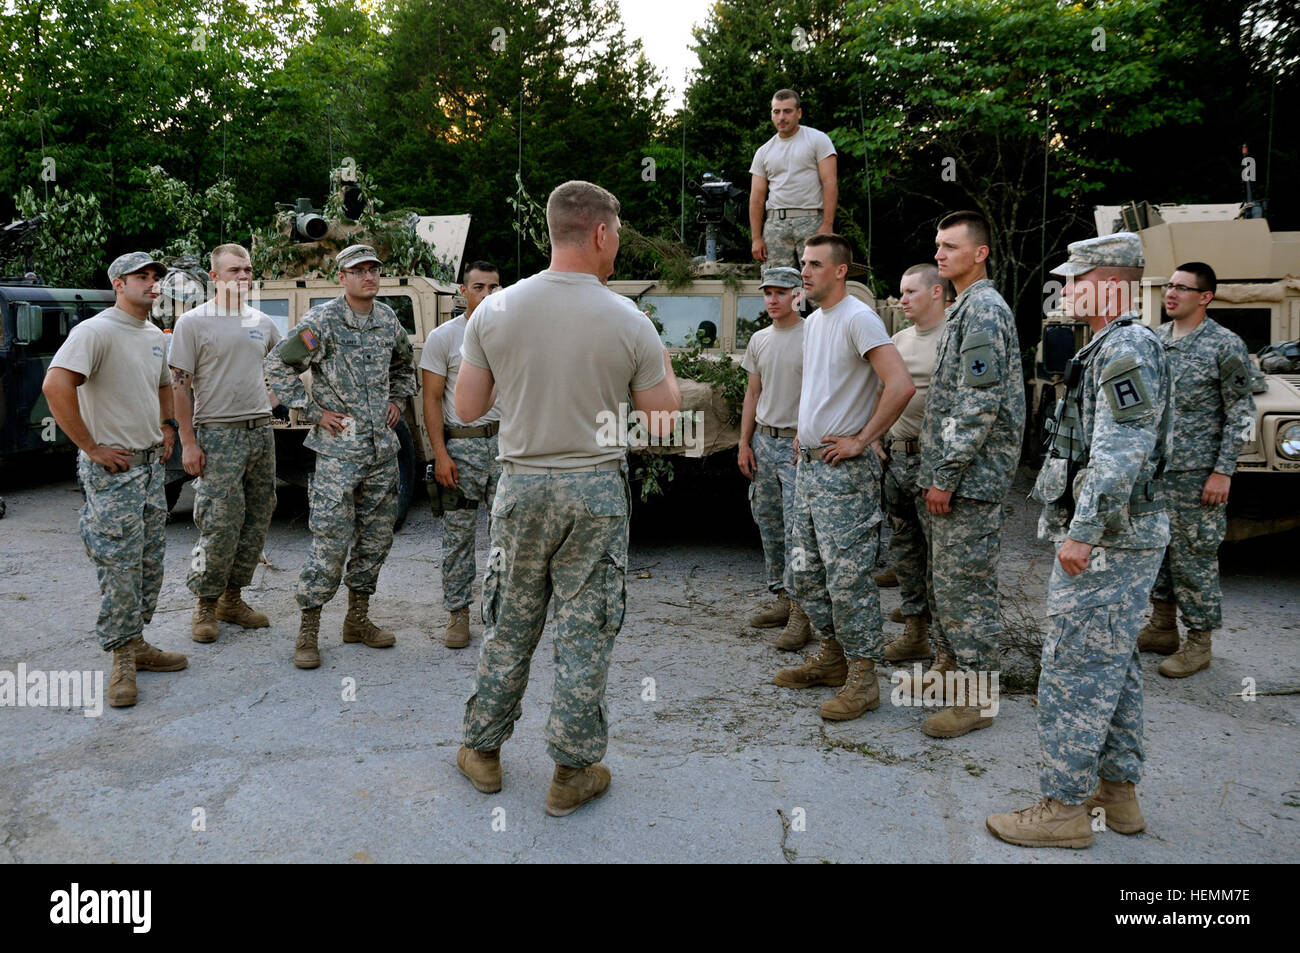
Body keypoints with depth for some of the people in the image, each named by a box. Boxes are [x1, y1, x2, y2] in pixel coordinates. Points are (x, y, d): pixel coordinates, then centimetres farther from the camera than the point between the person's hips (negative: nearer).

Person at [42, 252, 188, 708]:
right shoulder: (95, 331, -14)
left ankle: (136, 644, 24)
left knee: (150, 562, 13)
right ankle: (123, 661, 4)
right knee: (120, 567, -6)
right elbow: (55, 386, -26)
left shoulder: (155, 335, 13)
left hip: (151, 462, 8)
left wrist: (167, 426, 17)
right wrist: (91, 447, -21)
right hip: (113, 467, -8)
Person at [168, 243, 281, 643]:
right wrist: (188, 442, -11)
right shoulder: (193, 322, -3)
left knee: (257, 521, 8)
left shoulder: (262, 323, 11)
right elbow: (180, 386, -6)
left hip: (261, 430, 6)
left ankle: (231, 599, 21)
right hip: (218, 434, -5)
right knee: (220, 524, -7)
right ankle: (205, 605, 9)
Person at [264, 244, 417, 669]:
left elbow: (404, 365, 28)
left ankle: (358, 619, 24)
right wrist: (313, 411, -9)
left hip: (383, 447, 6)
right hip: (339, 448, -6)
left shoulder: (389, 320, 10)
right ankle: (308, 631, 6)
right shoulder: (322, 320, -8)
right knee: (330, 541, -7)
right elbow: (277, 364, -7)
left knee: (376, 537, 11)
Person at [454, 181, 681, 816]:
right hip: (596, 489, -2)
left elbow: (467, 410, 4)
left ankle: (482, 751, 30)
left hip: (521, 484, 2)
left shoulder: (494, 311, -3)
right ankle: (572, 772, 18)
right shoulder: (629, 322, -9)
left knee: (510, 625, 16)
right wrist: (664, 362, 15)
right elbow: (664, 418, -2)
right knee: (584, 632, 8)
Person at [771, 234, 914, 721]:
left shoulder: (858, 319, -14)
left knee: (848, 577, -5)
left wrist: (861, 441, -20)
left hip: (844, 470, -10)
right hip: (808, 463, 10)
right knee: (805, 573, 15)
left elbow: (900, 386, -24)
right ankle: (834, 656, 29)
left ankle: (862, 678, 7)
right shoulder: (812, 321, 15)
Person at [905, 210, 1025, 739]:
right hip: (951, 472, 10)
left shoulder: (985, 310, -14)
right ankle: (948, 665, 31)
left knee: (967, 584, -4)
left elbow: (980, 404, -21)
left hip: (970, 477, -10)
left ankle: (977, 695, 6)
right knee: (945, 578, 18)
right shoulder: (963, 309, 18)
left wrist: (945, 475, -20)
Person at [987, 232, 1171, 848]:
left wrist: (1082, 532, -26)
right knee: (1114, 667, 16)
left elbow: (1121, 453, -25)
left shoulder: (1127, 347, -16)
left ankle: (1064, 807, 5)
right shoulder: (1118, 346, 18)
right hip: (1123, 540, 11)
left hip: (1106, 543, -11)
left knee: (1075, 670, -5)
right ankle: (1118, 794, 27)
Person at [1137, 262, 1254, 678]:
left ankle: (1199, 642, 13)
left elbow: (1240, 414, -8)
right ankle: (1162, 628, 28)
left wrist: (1223, 471, -13)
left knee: (1194, 555, 0)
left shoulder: (1225, 345, -8)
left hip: (1195, 473, -6)